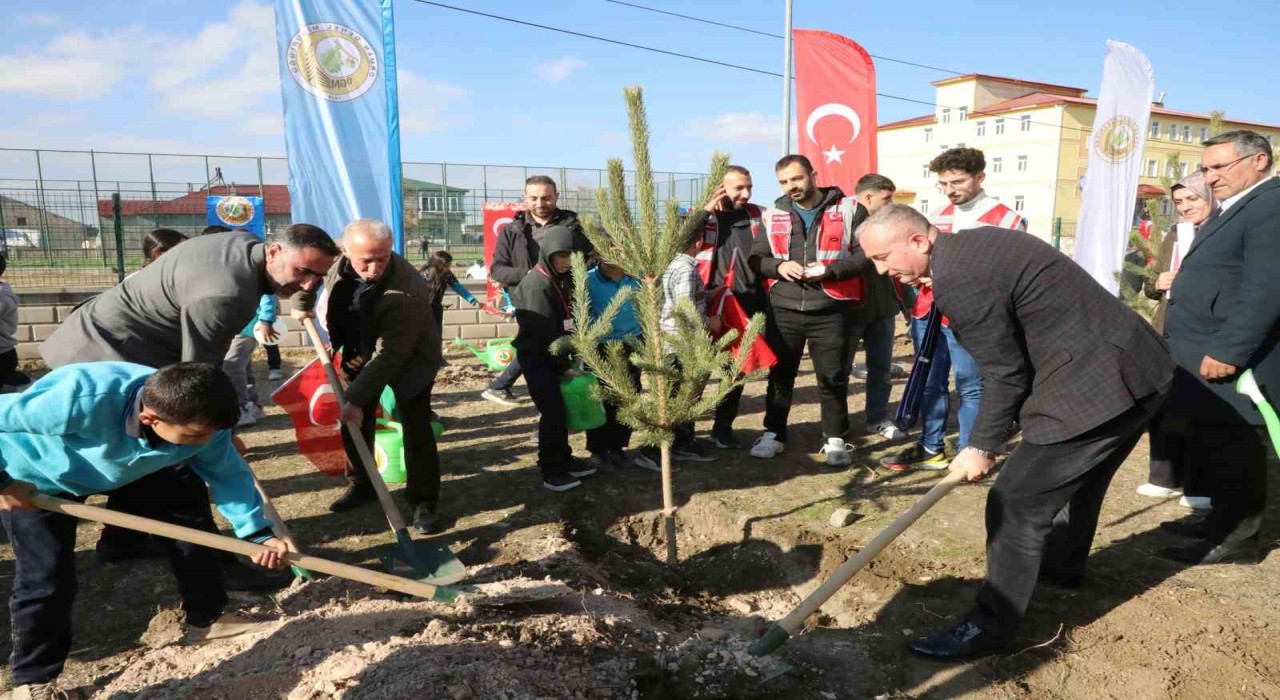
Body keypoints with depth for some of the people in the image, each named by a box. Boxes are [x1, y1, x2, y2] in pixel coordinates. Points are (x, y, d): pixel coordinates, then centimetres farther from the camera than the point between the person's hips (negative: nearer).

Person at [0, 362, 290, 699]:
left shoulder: (200, 420, -29)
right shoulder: (83, 400, -48)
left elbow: (228, 474, -14)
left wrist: (259, 532, -21)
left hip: (129, 468, 5)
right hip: (37, 479, -4)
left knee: (189, 523, -3)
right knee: (46, 579, -9)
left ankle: (207, 618, 17)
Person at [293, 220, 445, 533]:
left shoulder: (407, 291, -39)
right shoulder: (337, 260, -21)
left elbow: (390, 355, -38)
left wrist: (357, 398, -38)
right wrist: (302, 304, 3)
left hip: (408, 360, -6)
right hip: (360, 352, 6)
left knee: (416, 429, -7)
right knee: (354, 421, 10)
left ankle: (425, 501, 3)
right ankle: (361, 484, 28)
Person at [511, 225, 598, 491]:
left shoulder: (564, 279, 7)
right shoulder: (537, 284, -19)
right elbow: (545, 333, -21)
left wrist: (571, 357, 3)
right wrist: (564, 366, -17)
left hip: (553, 353, 8)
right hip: (535, 356, -8)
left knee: (561, 407, 12)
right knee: (552, 411, -8)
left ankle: (563, 459, 25)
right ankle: (551, 471, 1)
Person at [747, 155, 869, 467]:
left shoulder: (848, 210, 0)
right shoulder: (773, 215, 9)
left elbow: (865, 254, -3)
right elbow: (755, 257, 11)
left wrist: (830, 269, -17)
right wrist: (778, 266, -10)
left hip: (831, 312, -2)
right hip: (783, 310, 3)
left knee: (833, 378, 5)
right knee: (779, 374, 11)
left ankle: (835, 439, 20)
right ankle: (773, 434, 24)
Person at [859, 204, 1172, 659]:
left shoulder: (957, 277, -21)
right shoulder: (974, 244, 10)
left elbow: (1005, 374, -17)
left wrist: (982, 447, -5)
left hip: (1096, 385, -11)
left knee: (1017, 503, -6)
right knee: (1076, 475, 29)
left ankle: (989, 628, 5)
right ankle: (1064, 565, 52)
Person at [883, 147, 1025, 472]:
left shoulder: (1006, 220, -3)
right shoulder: (938, 216, 14)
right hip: (927, 312, 6)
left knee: (970, 387, 0)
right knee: (931, 384, 13)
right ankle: (931, 449, 25)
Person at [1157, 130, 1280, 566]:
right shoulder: (1236, 207, 18)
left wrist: (1228, 352, -25)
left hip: (1232, 359, -10)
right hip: (1209, 355, 10)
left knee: (1234, 450, 0)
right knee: (1216, 447, 17)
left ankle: (1237, 540, 12)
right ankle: (1221, 522, 29)